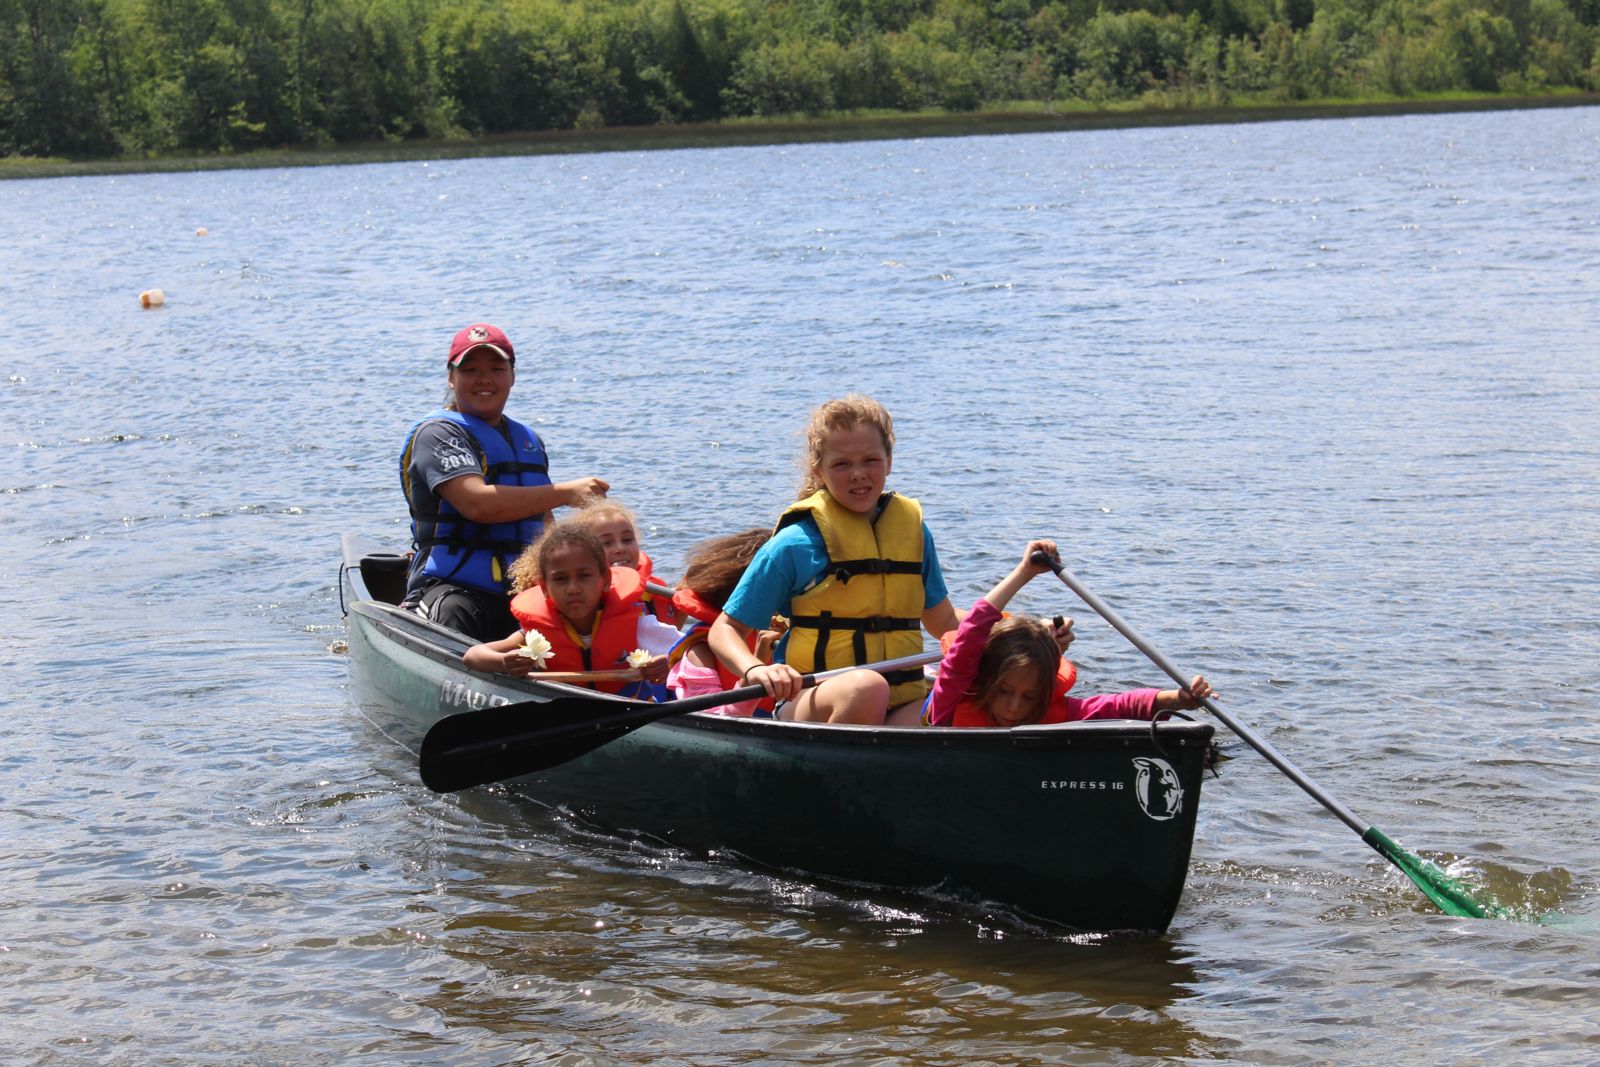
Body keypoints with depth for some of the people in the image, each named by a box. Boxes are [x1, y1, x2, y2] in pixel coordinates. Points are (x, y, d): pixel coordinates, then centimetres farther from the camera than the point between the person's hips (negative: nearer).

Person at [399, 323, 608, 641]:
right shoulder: (437, 433, -3)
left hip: (524, 591, 6)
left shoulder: (528, 441, 23)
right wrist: (567, 492, -17)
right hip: (453, 589, -6)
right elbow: (477, 504, -20)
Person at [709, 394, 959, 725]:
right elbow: (725, 629, 2)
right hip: (809, 707, -3)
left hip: (900, 705, 3)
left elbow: (943, 622, 29)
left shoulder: (911, 528, 15)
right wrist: (755, 670, -18)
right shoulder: (795, 544, 0)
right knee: (865, 686, -39)